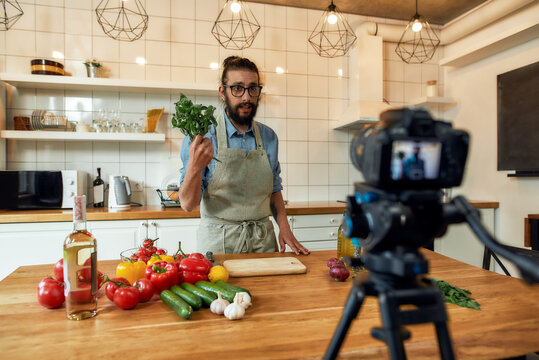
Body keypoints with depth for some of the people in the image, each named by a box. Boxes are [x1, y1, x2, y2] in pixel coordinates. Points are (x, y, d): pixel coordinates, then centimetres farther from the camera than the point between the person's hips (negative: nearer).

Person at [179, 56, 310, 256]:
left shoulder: (269, 137, 5)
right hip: (218, 243, -3)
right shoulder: (201, 135, -8)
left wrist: (284, 227, 2)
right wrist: (195, 167, -28)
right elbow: (188, 204, -11)